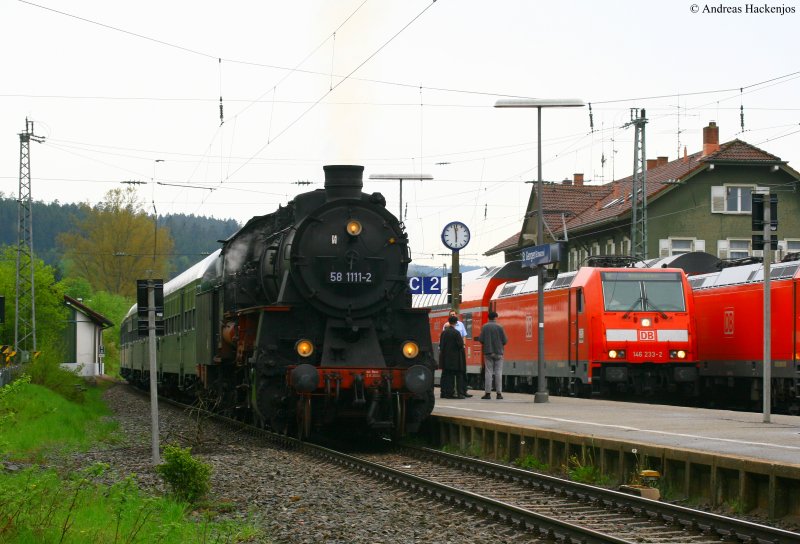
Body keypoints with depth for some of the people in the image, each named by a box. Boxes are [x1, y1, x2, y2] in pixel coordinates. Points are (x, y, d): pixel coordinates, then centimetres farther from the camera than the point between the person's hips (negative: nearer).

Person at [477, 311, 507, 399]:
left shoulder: (485, 327, -2)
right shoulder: (499, 327, -5)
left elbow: (480, 340, -4)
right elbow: (505, 340, -5)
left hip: (488, 352, 1)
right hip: (498, 352, -1)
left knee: (488, 372, 3)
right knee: (498, 372, 2)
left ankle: (488, 393, -2)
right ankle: (499, 393, 0)